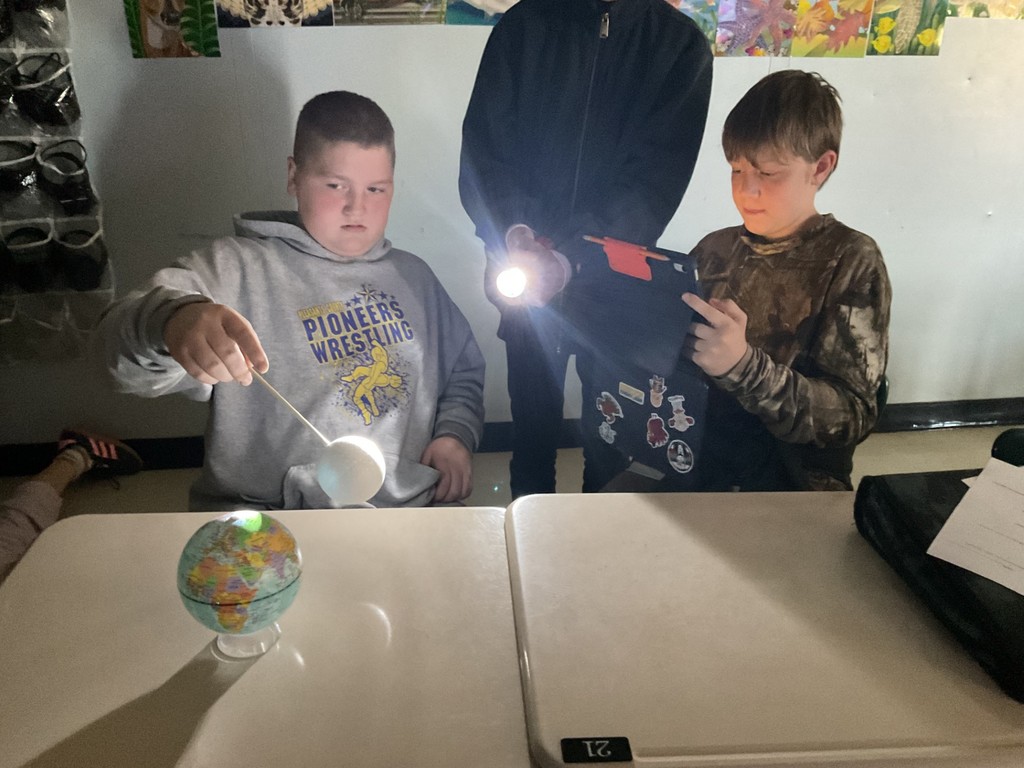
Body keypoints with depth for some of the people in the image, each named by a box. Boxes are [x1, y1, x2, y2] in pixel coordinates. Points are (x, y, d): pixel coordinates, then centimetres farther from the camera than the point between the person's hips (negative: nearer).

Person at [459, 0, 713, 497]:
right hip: (527, 271, 1)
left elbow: (658, 176, -9)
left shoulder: (681, 43, 1)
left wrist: (575, 256, -23)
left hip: (617, 277, 0)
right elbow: (483, 148, -2)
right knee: (532, 418, 9)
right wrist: (511, 227, -22)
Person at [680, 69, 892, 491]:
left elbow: (852, 416, -12)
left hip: (791, 481, -4)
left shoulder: (851, 261, -4)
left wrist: (743, 365, -27)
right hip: (693, 464, 4)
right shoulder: (715, 250, 7)